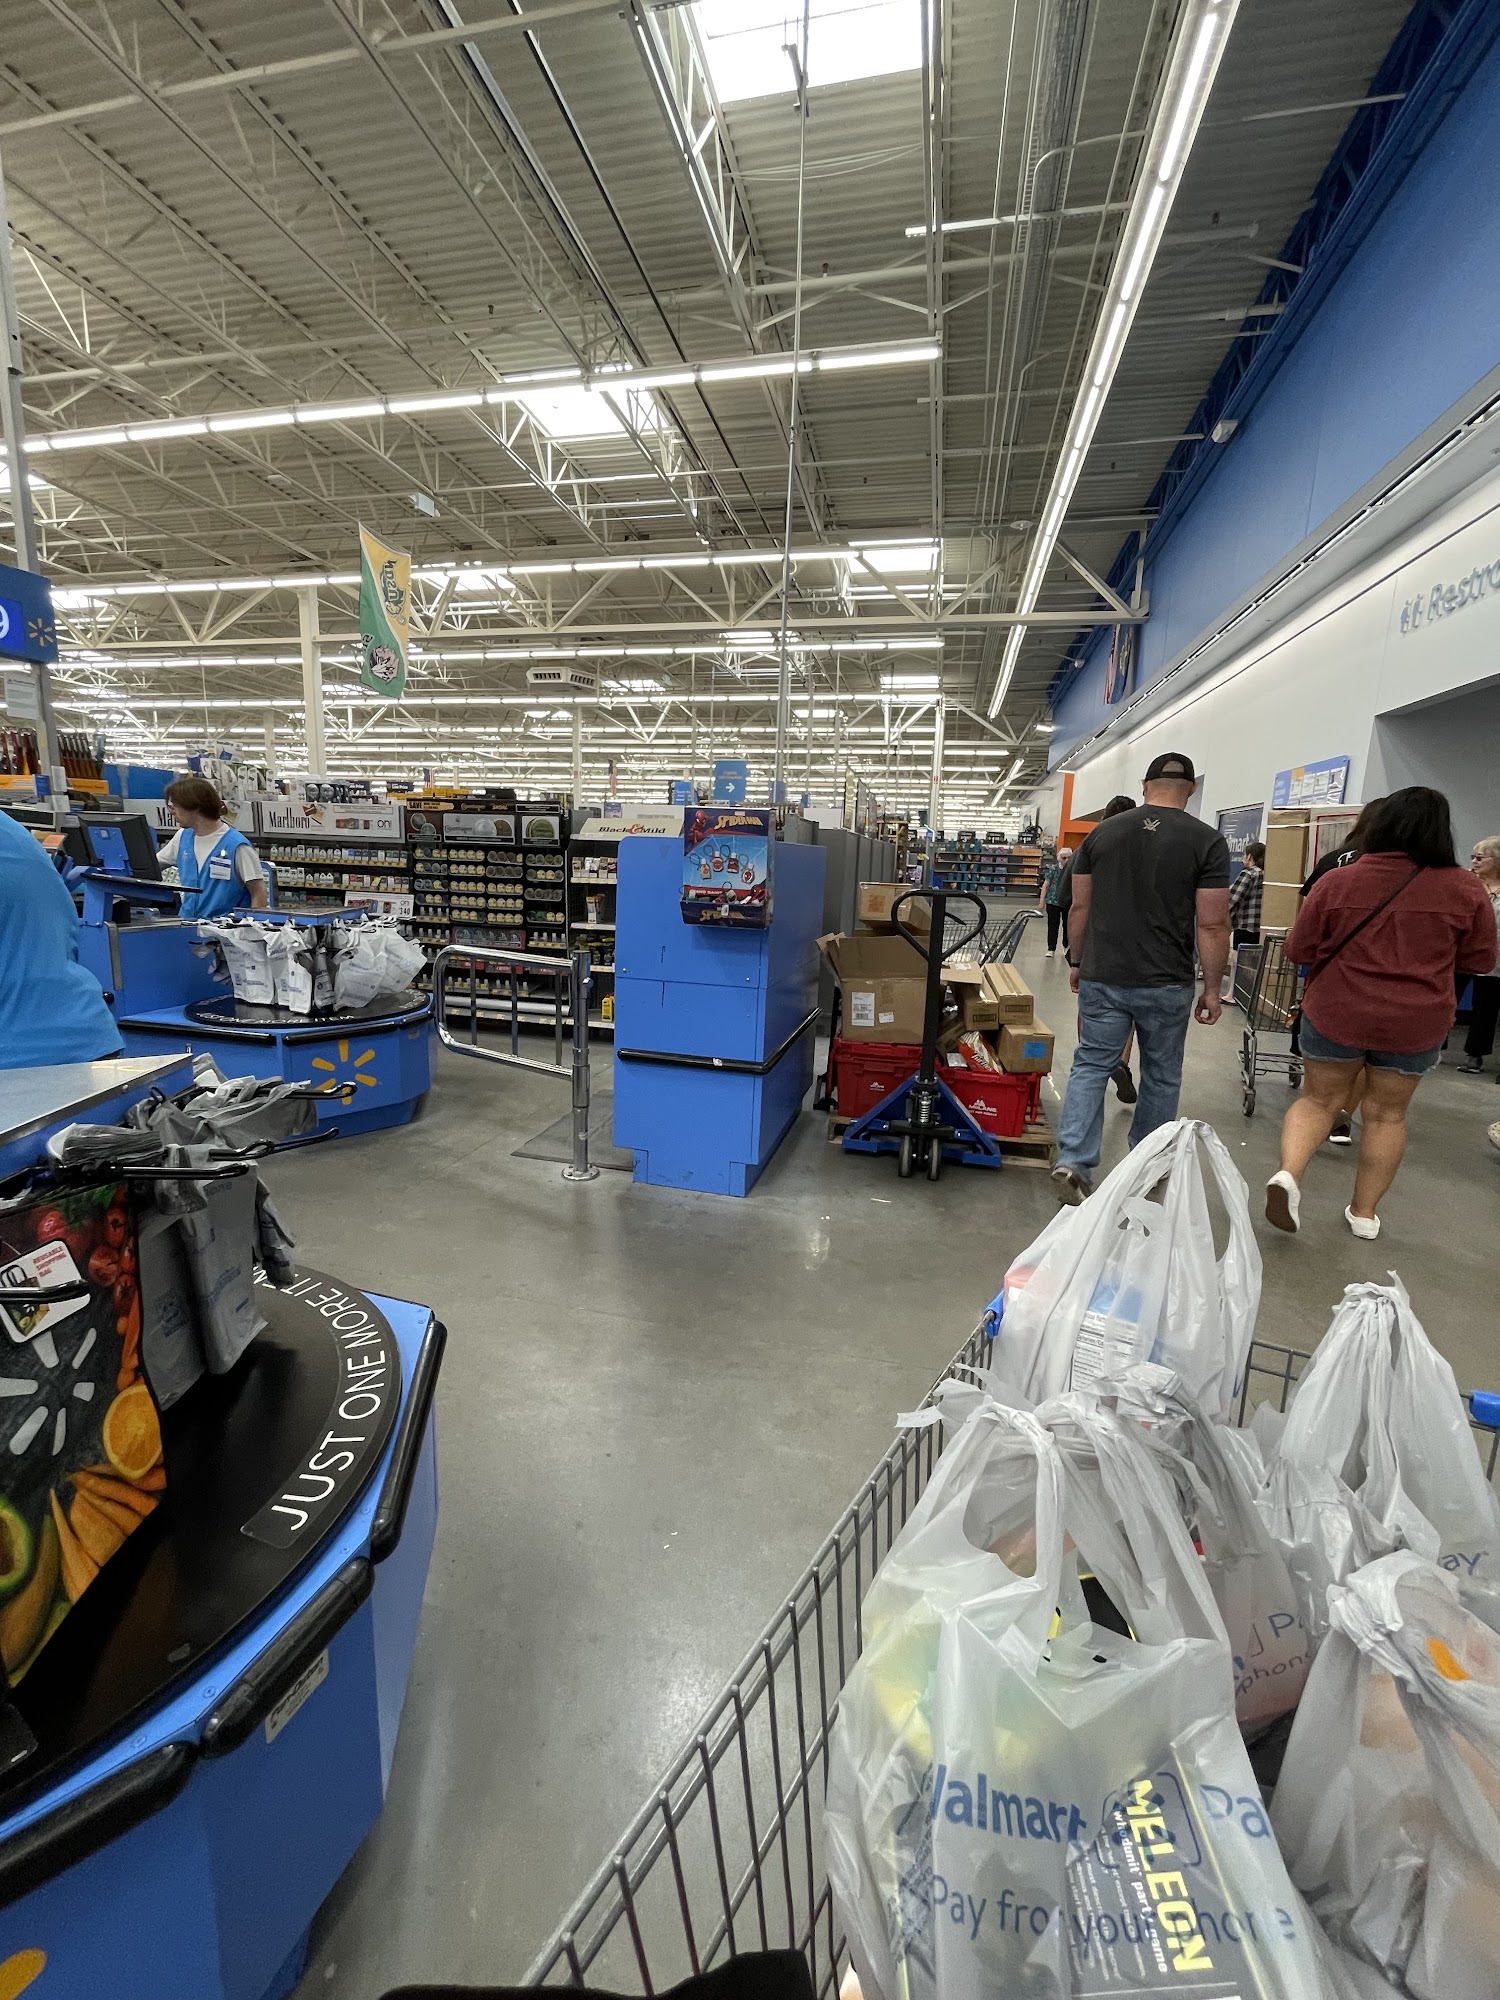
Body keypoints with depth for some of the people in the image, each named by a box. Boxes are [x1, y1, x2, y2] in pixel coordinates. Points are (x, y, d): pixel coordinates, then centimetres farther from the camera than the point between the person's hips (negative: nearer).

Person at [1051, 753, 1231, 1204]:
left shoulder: (1102, 831, 3)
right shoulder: (1207, 841, -5)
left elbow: (1080, 906, 6)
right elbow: (1212, 924, -8)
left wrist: (1077, 962, 17)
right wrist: (1212, 989, 1)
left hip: (1101, 978, 2)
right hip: (1166, 984, -1)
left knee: (1091, 1066, 9)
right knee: (1161, 1076, 15)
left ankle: (1072, 1161, -3)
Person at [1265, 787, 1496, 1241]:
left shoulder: (1337, 881, -9)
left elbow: (1298, 950, -2)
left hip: (1335, 1015, -1)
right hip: (1415, 1024, 1)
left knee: (1319, 1100, 14)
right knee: (1386, 1114, 14)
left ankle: (1288, 1173, -9)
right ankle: (1365, 1213, 23)